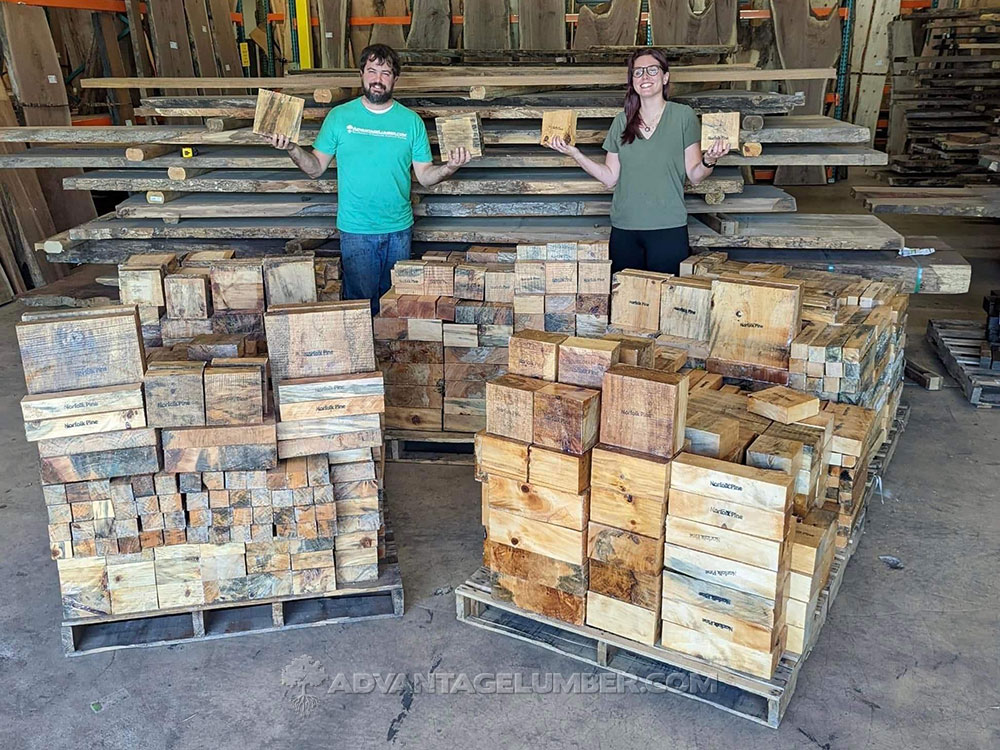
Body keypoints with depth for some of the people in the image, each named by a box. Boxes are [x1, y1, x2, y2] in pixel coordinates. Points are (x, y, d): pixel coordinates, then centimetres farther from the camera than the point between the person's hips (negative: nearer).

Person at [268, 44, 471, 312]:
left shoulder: (411, 121, 1)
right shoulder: (339, 116, -1)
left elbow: (425, 176, 1)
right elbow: (316, 168, 1)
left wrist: (450, 167, -18)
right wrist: (292, 149, -17)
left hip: (399, 229, 2)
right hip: (356, 230, -1)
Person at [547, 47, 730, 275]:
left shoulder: (683, 115, 1)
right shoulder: (621, 121, 10)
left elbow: (694, 176, 0)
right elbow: (610, 177, 8)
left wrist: (709, 161, -21)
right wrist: (575, 154, -1)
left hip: (668, 229, -3)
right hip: (624, 229, 3)